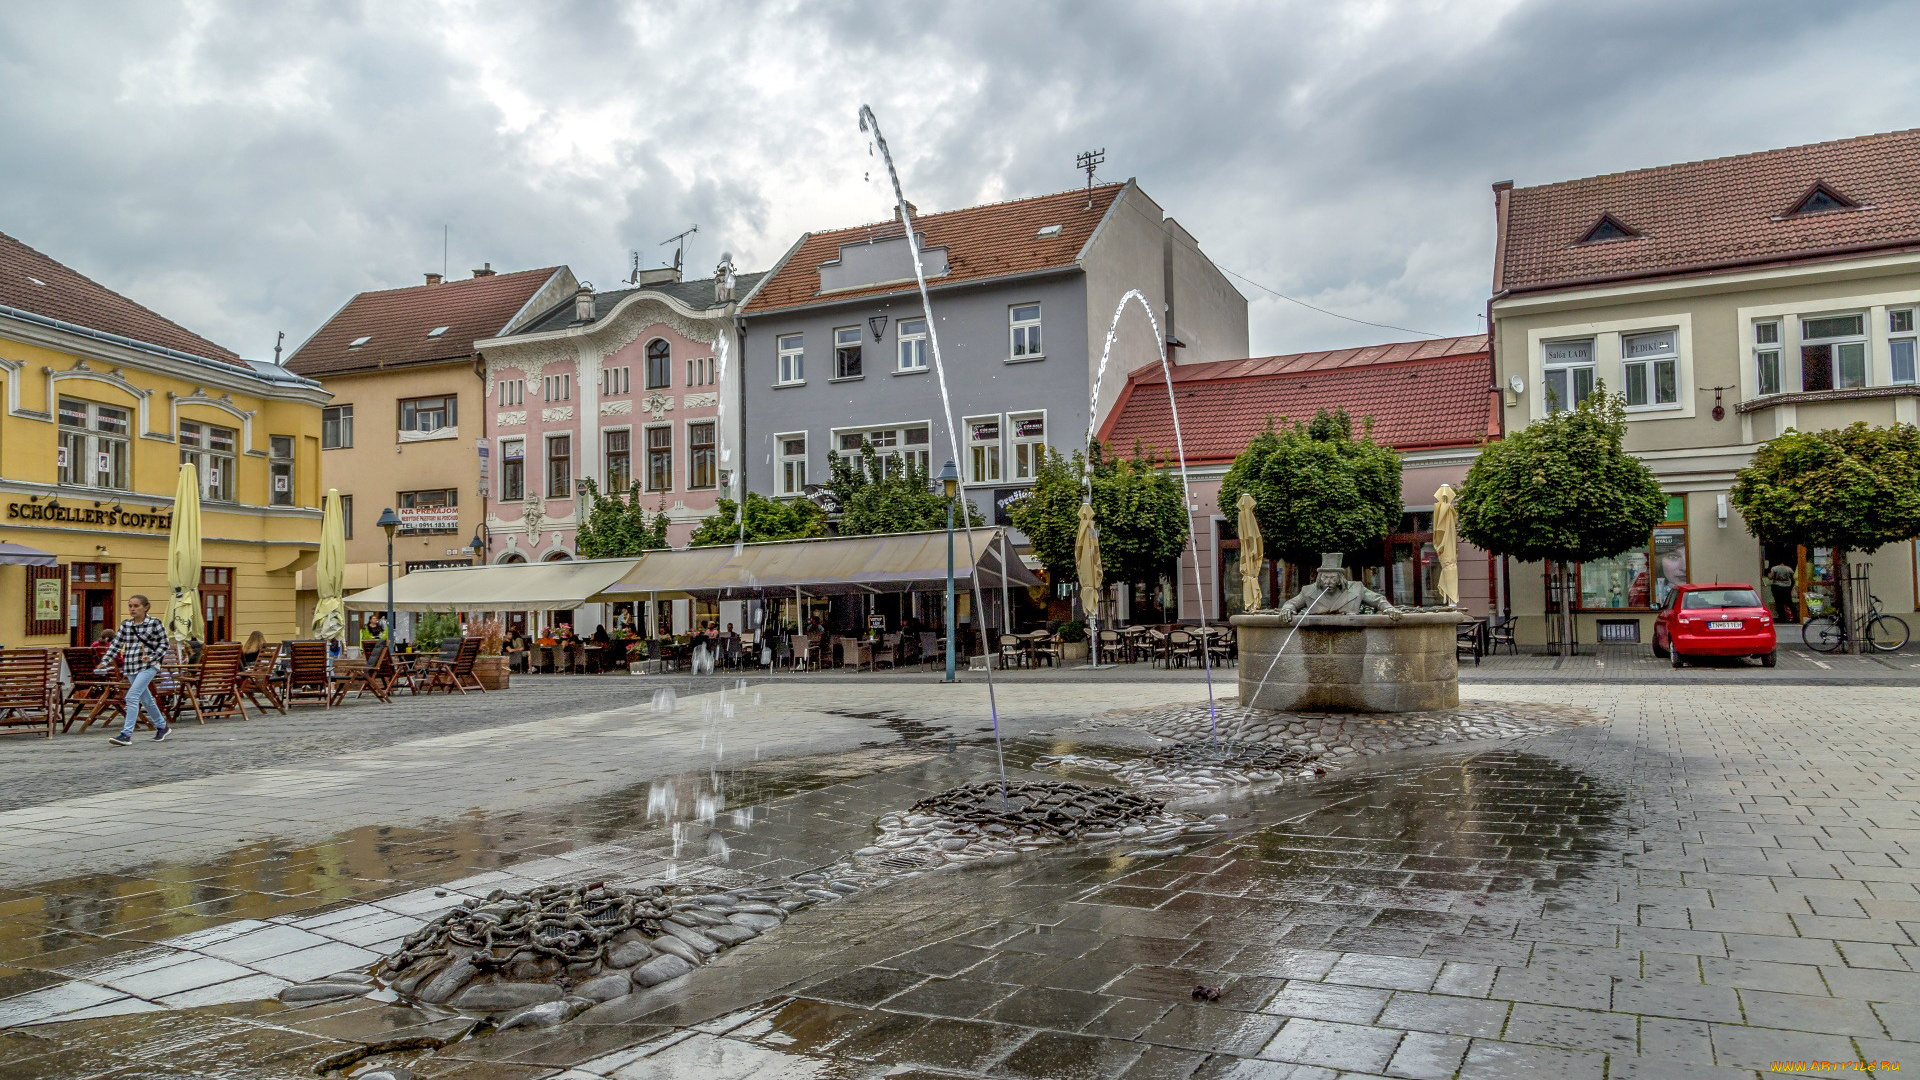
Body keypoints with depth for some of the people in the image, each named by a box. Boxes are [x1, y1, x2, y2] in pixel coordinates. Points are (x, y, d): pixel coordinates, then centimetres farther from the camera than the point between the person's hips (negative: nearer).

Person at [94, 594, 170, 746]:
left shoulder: (155, 623, -4)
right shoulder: (125, 625, 9)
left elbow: (164, 644, -2)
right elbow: (115, 645, 8)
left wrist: (152, 657, -15)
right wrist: (104, 662, -2)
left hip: (148, 666, -6)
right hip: (130, 666, 6)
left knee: (132, 696, -18)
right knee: (145, 699, 15)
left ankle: (126, 734, -17)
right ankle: (161, 726, 33)